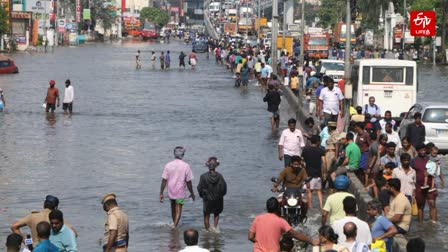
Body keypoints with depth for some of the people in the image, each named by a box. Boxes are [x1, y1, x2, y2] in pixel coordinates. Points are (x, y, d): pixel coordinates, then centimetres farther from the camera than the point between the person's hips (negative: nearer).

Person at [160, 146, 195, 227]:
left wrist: (161, 193, -2)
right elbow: (188, 182, -7)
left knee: (173, 208, 22)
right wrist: (192, 193, 6)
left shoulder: (168, 165, -7)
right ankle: (175, 226, -10)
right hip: (180, 193, -3)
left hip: (170, 192, 3)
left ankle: (174, 223, 37)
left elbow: (164, 180, -7)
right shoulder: (186, 166, -12)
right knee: (178, 210, 2)